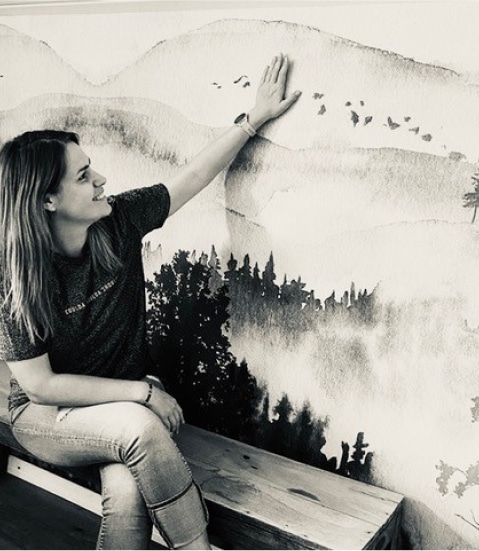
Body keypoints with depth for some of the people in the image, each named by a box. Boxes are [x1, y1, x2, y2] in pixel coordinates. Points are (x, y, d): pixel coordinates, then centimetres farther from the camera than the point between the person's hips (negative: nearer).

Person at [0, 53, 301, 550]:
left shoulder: (119, 221, -10)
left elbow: (195, 175, -1)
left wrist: (254, 118, -1)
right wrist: (143, 391, -20)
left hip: (122, 400, 3)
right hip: (46, 416, -3)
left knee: (127, 493, -29)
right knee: (142, 429, -33)